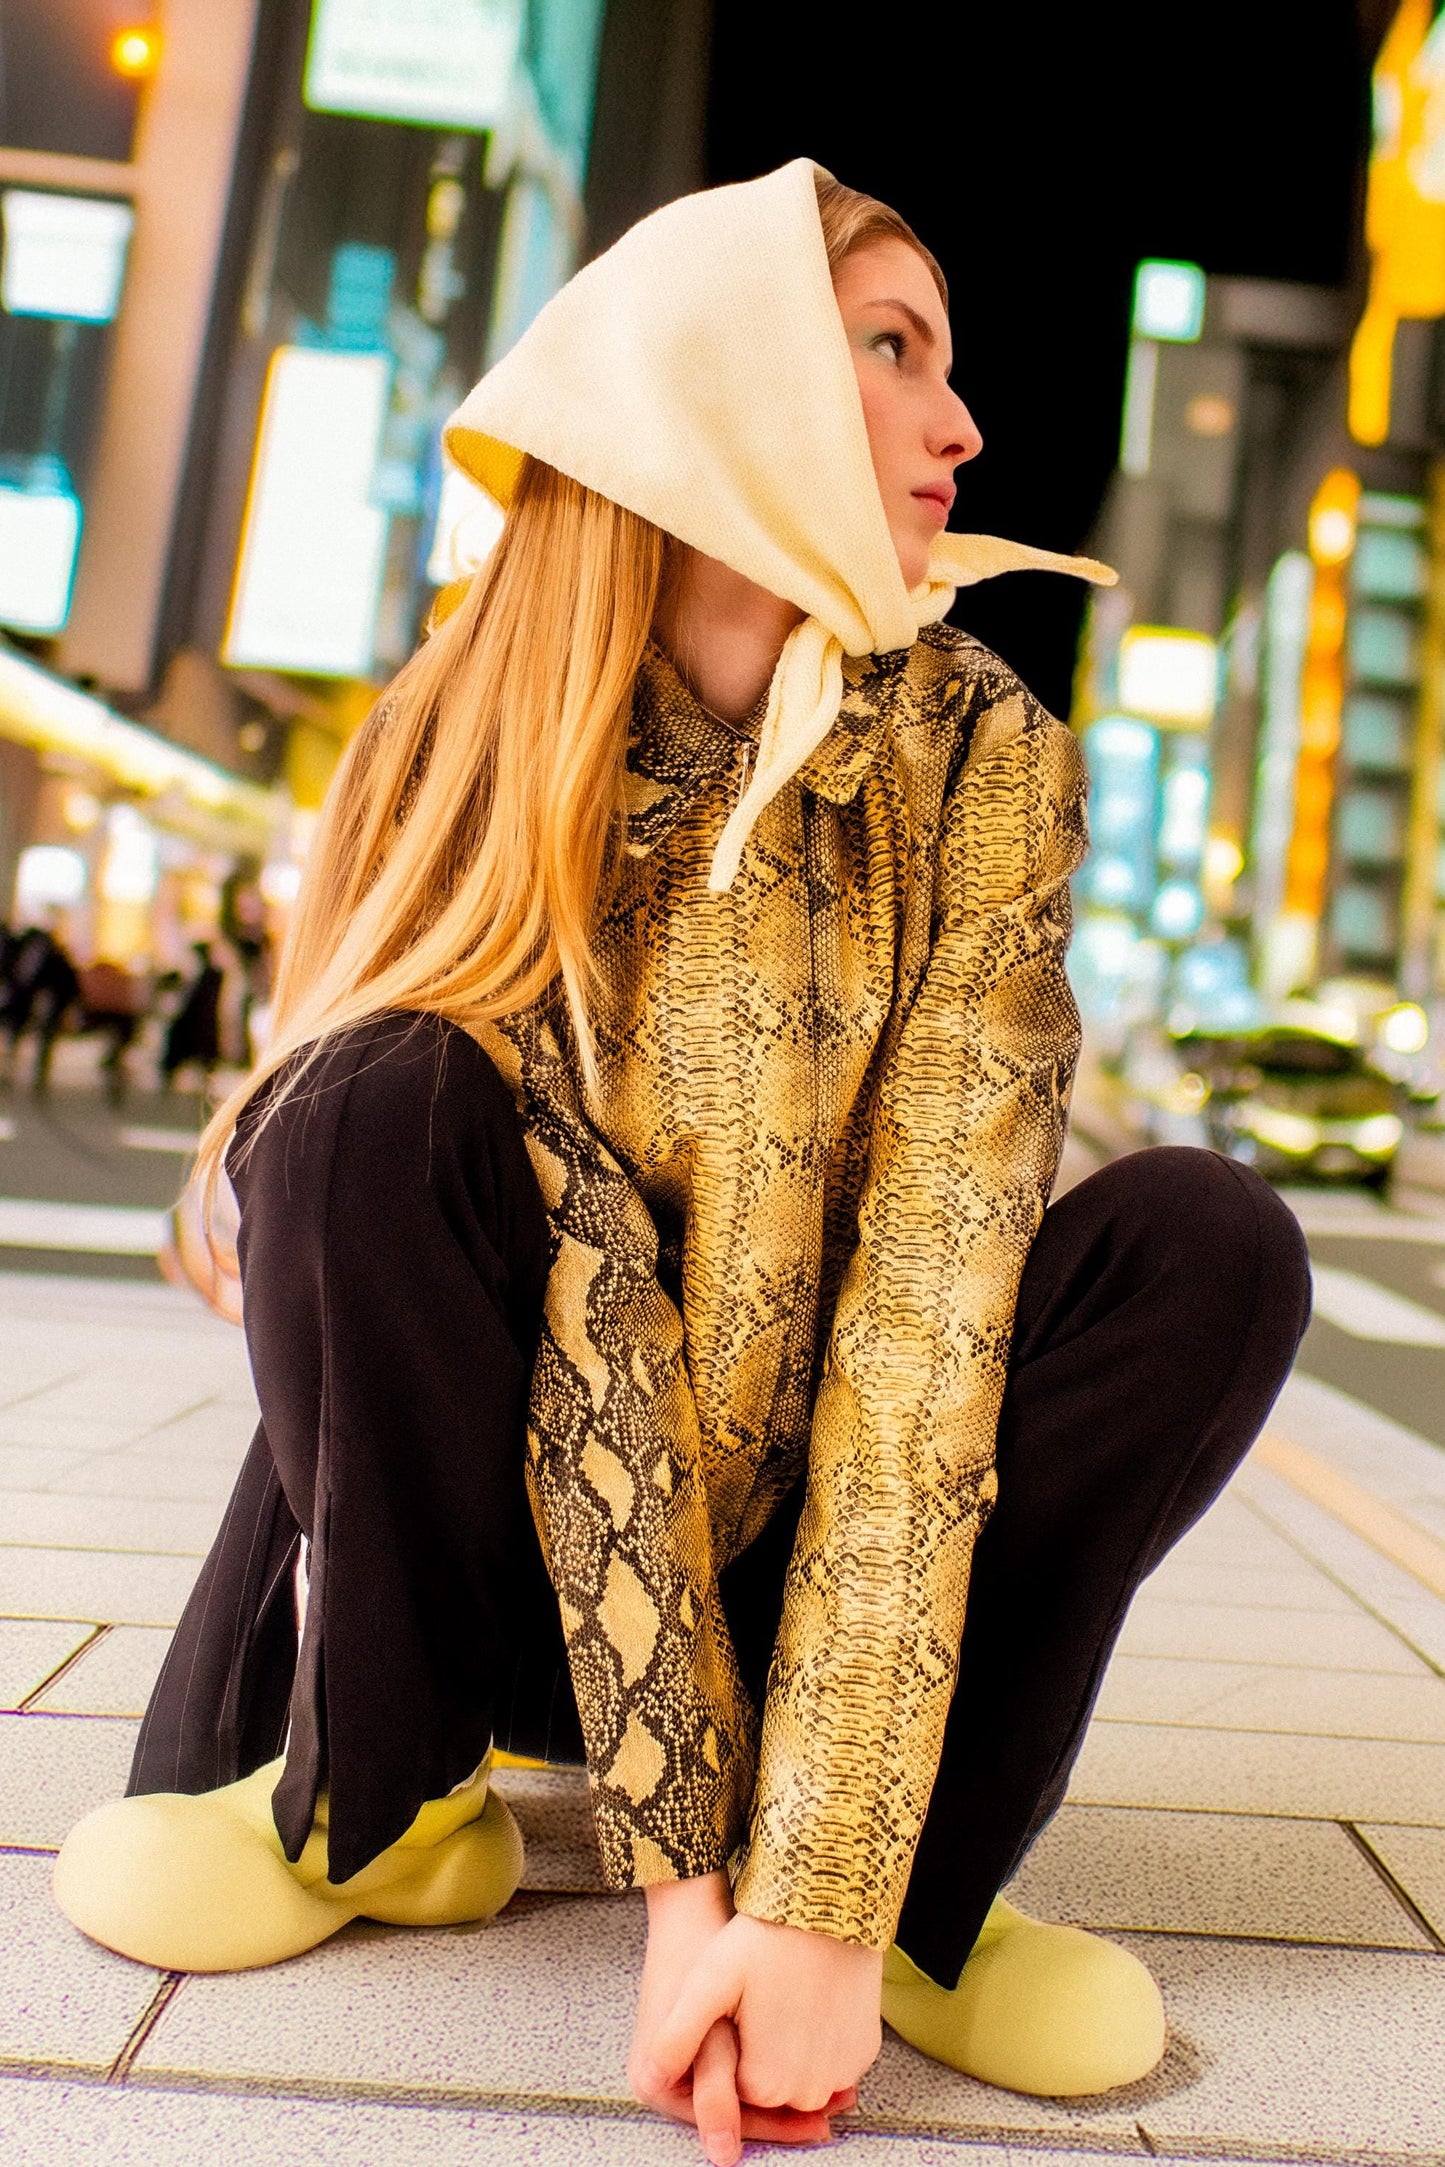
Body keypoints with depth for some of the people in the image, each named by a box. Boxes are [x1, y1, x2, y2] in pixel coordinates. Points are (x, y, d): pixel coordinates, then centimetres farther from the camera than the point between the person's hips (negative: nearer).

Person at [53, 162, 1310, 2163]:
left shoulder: (985, 758, -13)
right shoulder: (473, 755, -15)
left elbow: (937, 1282, -22)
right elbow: (581, 1300, -23)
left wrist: (825, 1891, -25)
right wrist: (683, 1867, -26)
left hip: (817, 1530, 1)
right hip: (491, 1534, -1)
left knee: (1209, 1246, -21)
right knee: (380, 1101, -27)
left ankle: (920, 1879, -8)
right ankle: (372, 1788, -6)